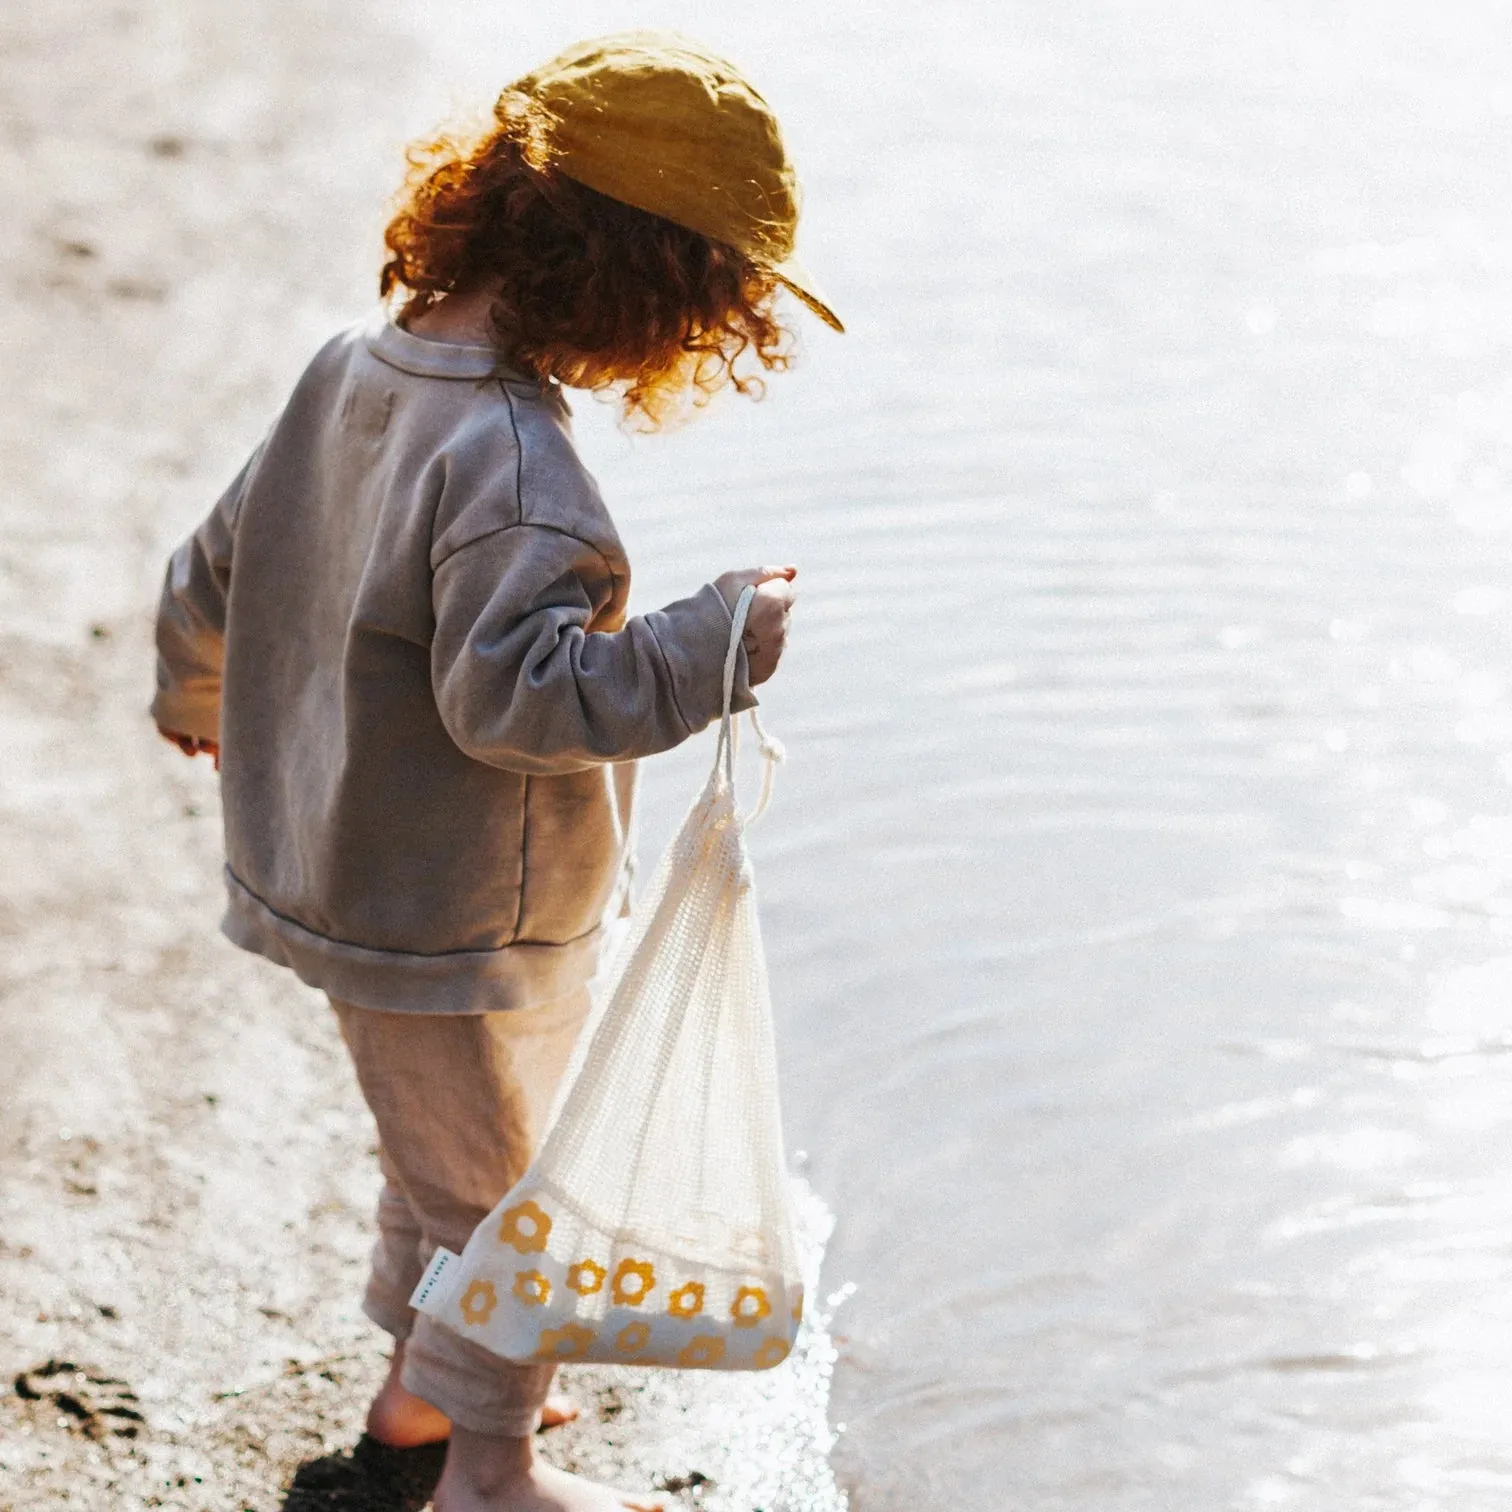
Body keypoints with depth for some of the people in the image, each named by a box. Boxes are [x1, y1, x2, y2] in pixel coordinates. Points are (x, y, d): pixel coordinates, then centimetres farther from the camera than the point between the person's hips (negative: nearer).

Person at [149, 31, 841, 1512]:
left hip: (335, 878, 9)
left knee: (437, 1153, 29)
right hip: (458, 934, -9)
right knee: (503, 1196, 12)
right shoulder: (515, 465, -29)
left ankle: (421, 1377, 49)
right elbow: (513, 691, -35)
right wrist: (707, 645, -31)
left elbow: (215, 569, 11)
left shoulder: (355, 370, -1)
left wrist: (193, 697, 29)